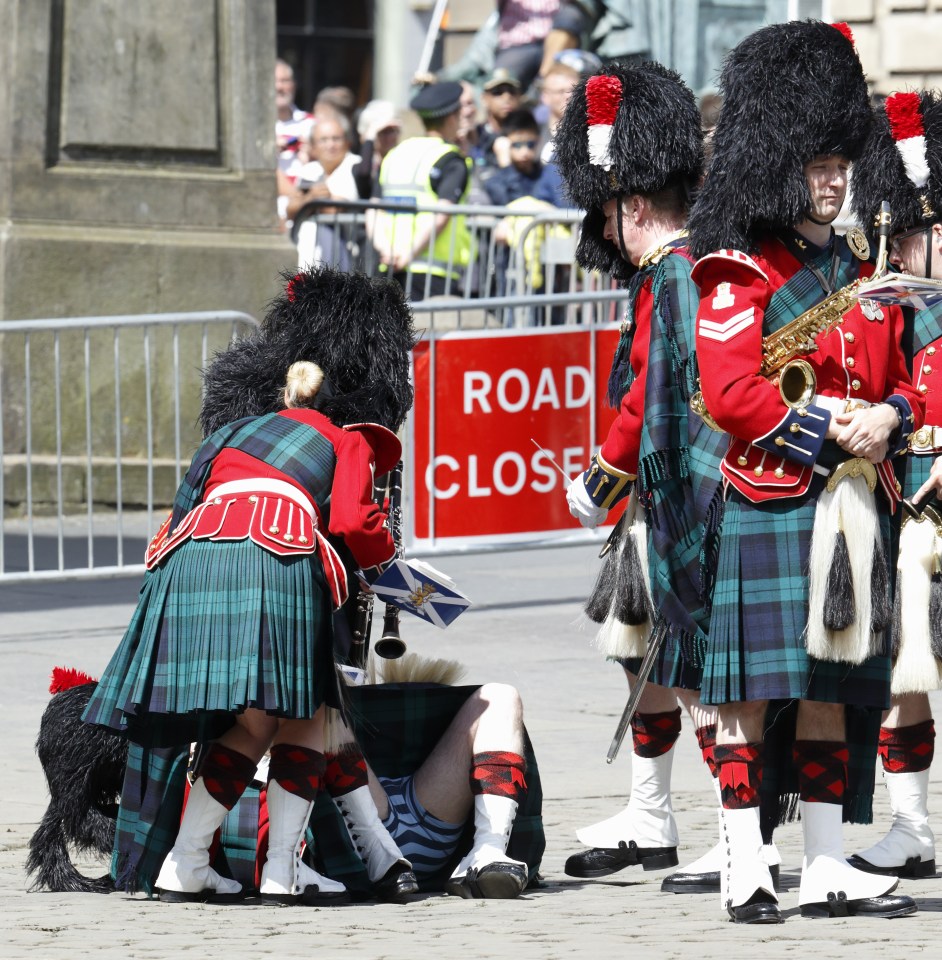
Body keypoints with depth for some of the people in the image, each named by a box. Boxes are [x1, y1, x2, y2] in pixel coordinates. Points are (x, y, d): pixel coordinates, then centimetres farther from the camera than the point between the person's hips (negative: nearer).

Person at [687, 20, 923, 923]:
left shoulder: (859, 273, 17)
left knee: (833, 686, 8)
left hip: (852, 502, 7)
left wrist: (887, 418, -2)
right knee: (757, 684, -6)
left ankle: (826, 867, 10)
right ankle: (743, 867, -5)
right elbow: (731, 392, -13)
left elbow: (900, 380, 20)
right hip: (769, 502, -7)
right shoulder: (741, 273, -4)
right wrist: (830, 429, -17)